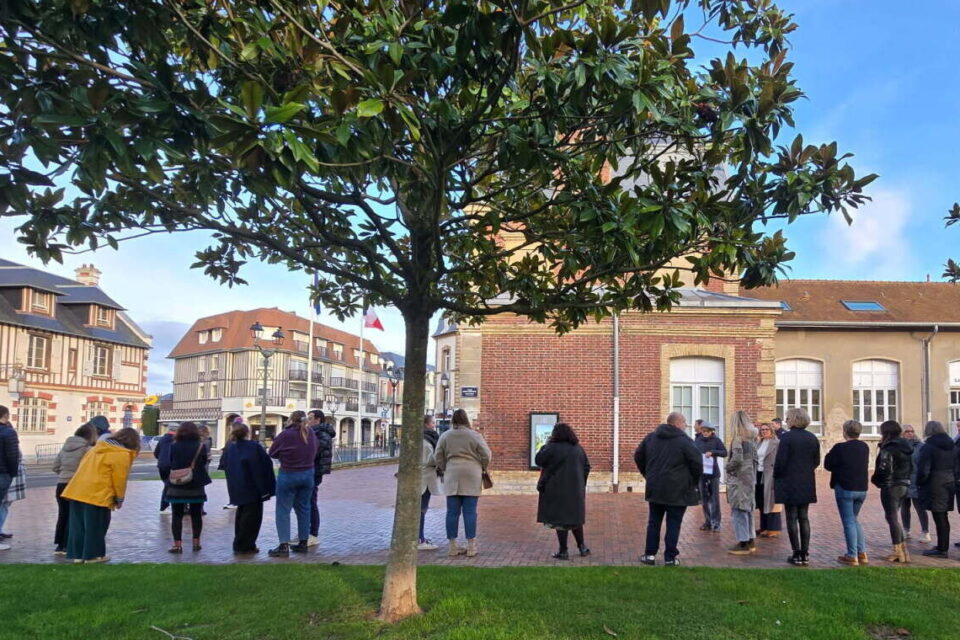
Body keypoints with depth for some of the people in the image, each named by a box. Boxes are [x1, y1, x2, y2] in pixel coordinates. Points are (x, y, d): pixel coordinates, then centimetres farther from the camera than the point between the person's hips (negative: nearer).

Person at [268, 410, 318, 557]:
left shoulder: (285, 435, -16)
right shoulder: (311, 433, -1)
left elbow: (272, 453, -4)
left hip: (288, 475, -5)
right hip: (308, 474, 5)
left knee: (283, 509, 2)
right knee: (303, 508, 15)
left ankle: (284, 546, -3)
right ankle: (303, 543, 20)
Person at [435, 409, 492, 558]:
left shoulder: (445, 436, 6)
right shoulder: (475, 436, -2)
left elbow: (439, 456, 8)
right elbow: (486, 455, -2)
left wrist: (443, 470, 21)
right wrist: (482, 468, 15)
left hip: (452, 476, 2)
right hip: (472, 477, -2)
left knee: (452, 512, 5)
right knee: (470, 512, 0)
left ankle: (452, 545, 10)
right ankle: (471, 546, 3)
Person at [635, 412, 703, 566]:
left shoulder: (651, 437, 8)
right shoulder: (684, 441, -11)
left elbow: (638, 456, 14)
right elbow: (697, 462, -15)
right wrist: (694, 482, 1)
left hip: (654, 489, 5)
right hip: (677, 491, -5)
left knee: (654, 522, 13)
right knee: (673, 524, 3)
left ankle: (650, 554, 15)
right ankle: (670, 558, 6)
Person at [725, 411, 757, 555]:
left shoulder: (738, 438, -15)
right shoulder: (752, 438, 10)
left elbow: (737, 459, -23)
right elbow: (754, 458, 14)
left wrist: (728, 468, -6)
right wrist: (753, 474, 17)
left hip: (738, 479, -8)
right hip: (750, 477, 8)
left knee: (738, 510, -3)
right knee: (747, 509, 16)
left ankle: (743, 543, 0)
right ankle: (750, 541, 23)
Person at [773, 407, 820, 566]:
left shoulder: (786, 437, -14)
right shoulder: (812, 438, 4)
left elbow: (780, 462, -15)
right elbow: (816, 461, 10)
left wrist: (776, 478, -1)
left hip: (789, 484, -5)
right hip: (807, 485, 6)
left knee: (792, 518, 1)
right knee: (804, 518, 12)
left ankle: (796, 554, 3)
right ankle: (805, 553, 13)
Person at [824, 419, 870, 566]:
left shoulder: (840, 448, -15)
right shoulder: (865, 447, 5)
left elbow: (828, 465, -8)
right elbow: (865, 464, 17)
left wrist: (830, 454, 9)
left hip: (845, 488, -6)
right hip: (862, 488, 6)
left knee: (849, 522, -1)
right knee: (854, 519, 19)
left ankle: (852, 556, 1)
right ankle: (862, 553, 18)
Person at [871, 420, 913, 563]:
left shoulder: (888, 449, -17)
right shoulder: (905, 448, 9)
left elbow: (884, 469, -21)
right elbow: (910, 468, 13)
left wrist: (875, 480, -5)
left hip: (890, 487, -8)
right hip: (904, 485, 8)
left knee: (892, 518, 0)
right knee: (893, 517, 17)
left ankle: (898, 552, 4)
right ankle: (902, 550, 18)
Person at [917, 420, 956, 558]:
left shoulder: (928, 447, -13)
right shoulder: (952, 446, 10)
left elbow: (923, 469, -16)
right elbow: (956, 468, 14)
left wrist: (919, 484, -2)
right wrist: (954, 482, 19)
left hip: (934, 486, -8)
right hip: (949, 484, 8)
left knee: (939, 518, -3)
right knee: (942, 517, 15)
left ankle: (942, 549, 1)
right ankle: (943, 546, 24)